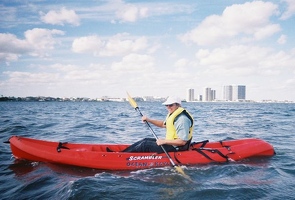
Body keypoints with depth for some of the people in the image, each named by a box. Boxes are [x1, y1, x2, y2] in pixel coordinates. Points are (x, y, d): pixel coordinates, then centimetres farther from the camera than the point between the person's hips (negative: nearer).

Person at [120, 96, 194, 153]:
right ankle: (123, 152, 9)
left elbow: (182, 141, -28)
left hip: (176, 147, -10)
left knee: (145, 145, -10)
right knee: (146, 140, 9)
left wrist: (164, 141, -25)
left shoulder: (182, 119, -24)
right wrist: (148, 120, 11)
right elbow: (163, 124, 24)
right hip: (170, 142, 10)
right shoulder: (172, 114, 8)